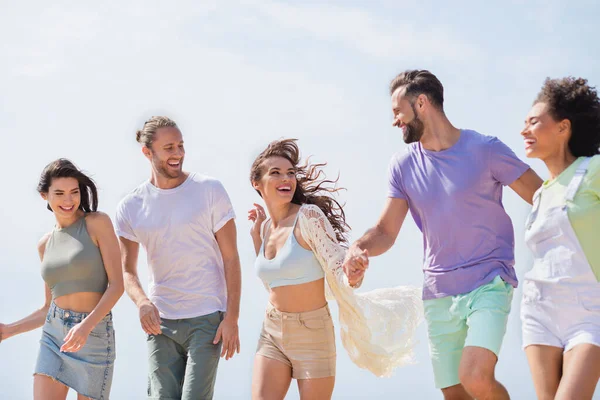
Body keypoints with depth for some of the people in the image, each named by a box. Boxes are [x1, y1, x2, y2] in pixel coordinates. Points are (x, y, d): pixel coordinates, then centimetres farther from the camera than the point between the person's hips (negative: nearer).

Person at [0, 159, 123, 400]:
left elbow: (117, 284, -11)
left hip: (95, 337, -4)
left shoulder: (98, 222, -5)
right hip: (53, 336, 4)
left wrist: (86, 325, -24)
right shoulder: (46, 244, 11)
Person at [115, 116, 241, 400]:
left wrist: (232, 318, -10)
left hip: (207, 320, -3)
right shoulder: (131, 207, 5)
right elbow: (126, 270, 6)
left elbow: (231, 259, -3)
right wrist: (142, 301, -17)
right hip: (161, 322, 3)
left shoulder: (209, 190, -2)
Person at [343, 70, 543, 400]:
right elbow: (385, 231, 7)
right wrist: (359, 248, -16)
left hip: (489, 284, -5)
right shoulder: (403, 165, 6)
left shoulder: (484, 149, -6)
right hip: (438, 293, 5)